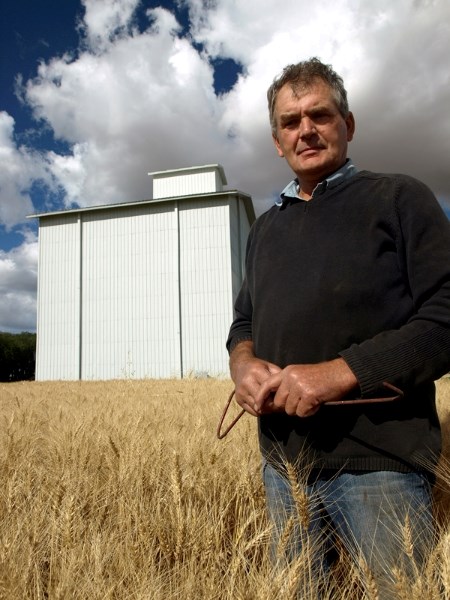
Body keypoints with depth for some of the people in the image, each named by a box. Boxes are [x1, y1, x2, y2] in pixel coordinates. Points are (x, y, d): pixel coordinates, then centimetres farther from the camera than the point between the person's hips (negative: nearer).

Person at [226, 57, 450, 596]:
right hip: (282, 464, 6)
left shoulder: (399, 198, -1)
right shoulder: (265, 228, 16)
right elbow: (244, 323, 18)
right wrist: (243, 363, -5)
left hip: (378, 463, -5)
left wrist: (340, 372, -21)